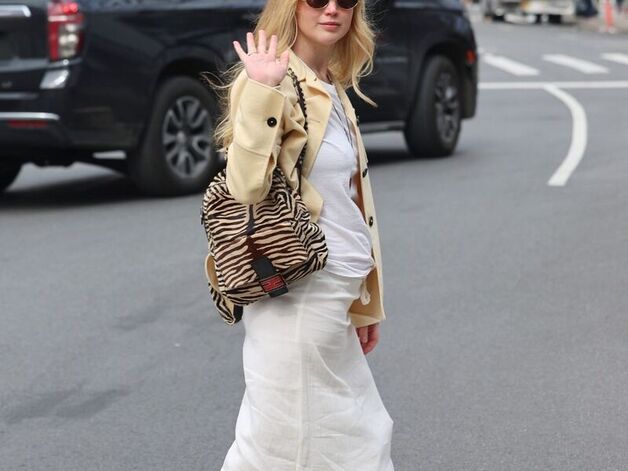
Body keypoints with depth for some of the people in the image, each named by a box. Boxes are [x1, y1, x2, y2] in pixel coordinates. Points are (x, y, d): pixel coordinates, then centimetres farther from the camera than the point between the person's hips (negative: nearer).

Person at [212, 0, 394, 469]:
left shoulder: (333, 89, 13)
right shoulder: (275, 83, -14)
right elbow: (247, 188, -28)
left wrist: (366, 303, 19)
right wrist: (261, 92, -33)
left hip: (337, 297, 9)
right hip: (299, 296, -9)